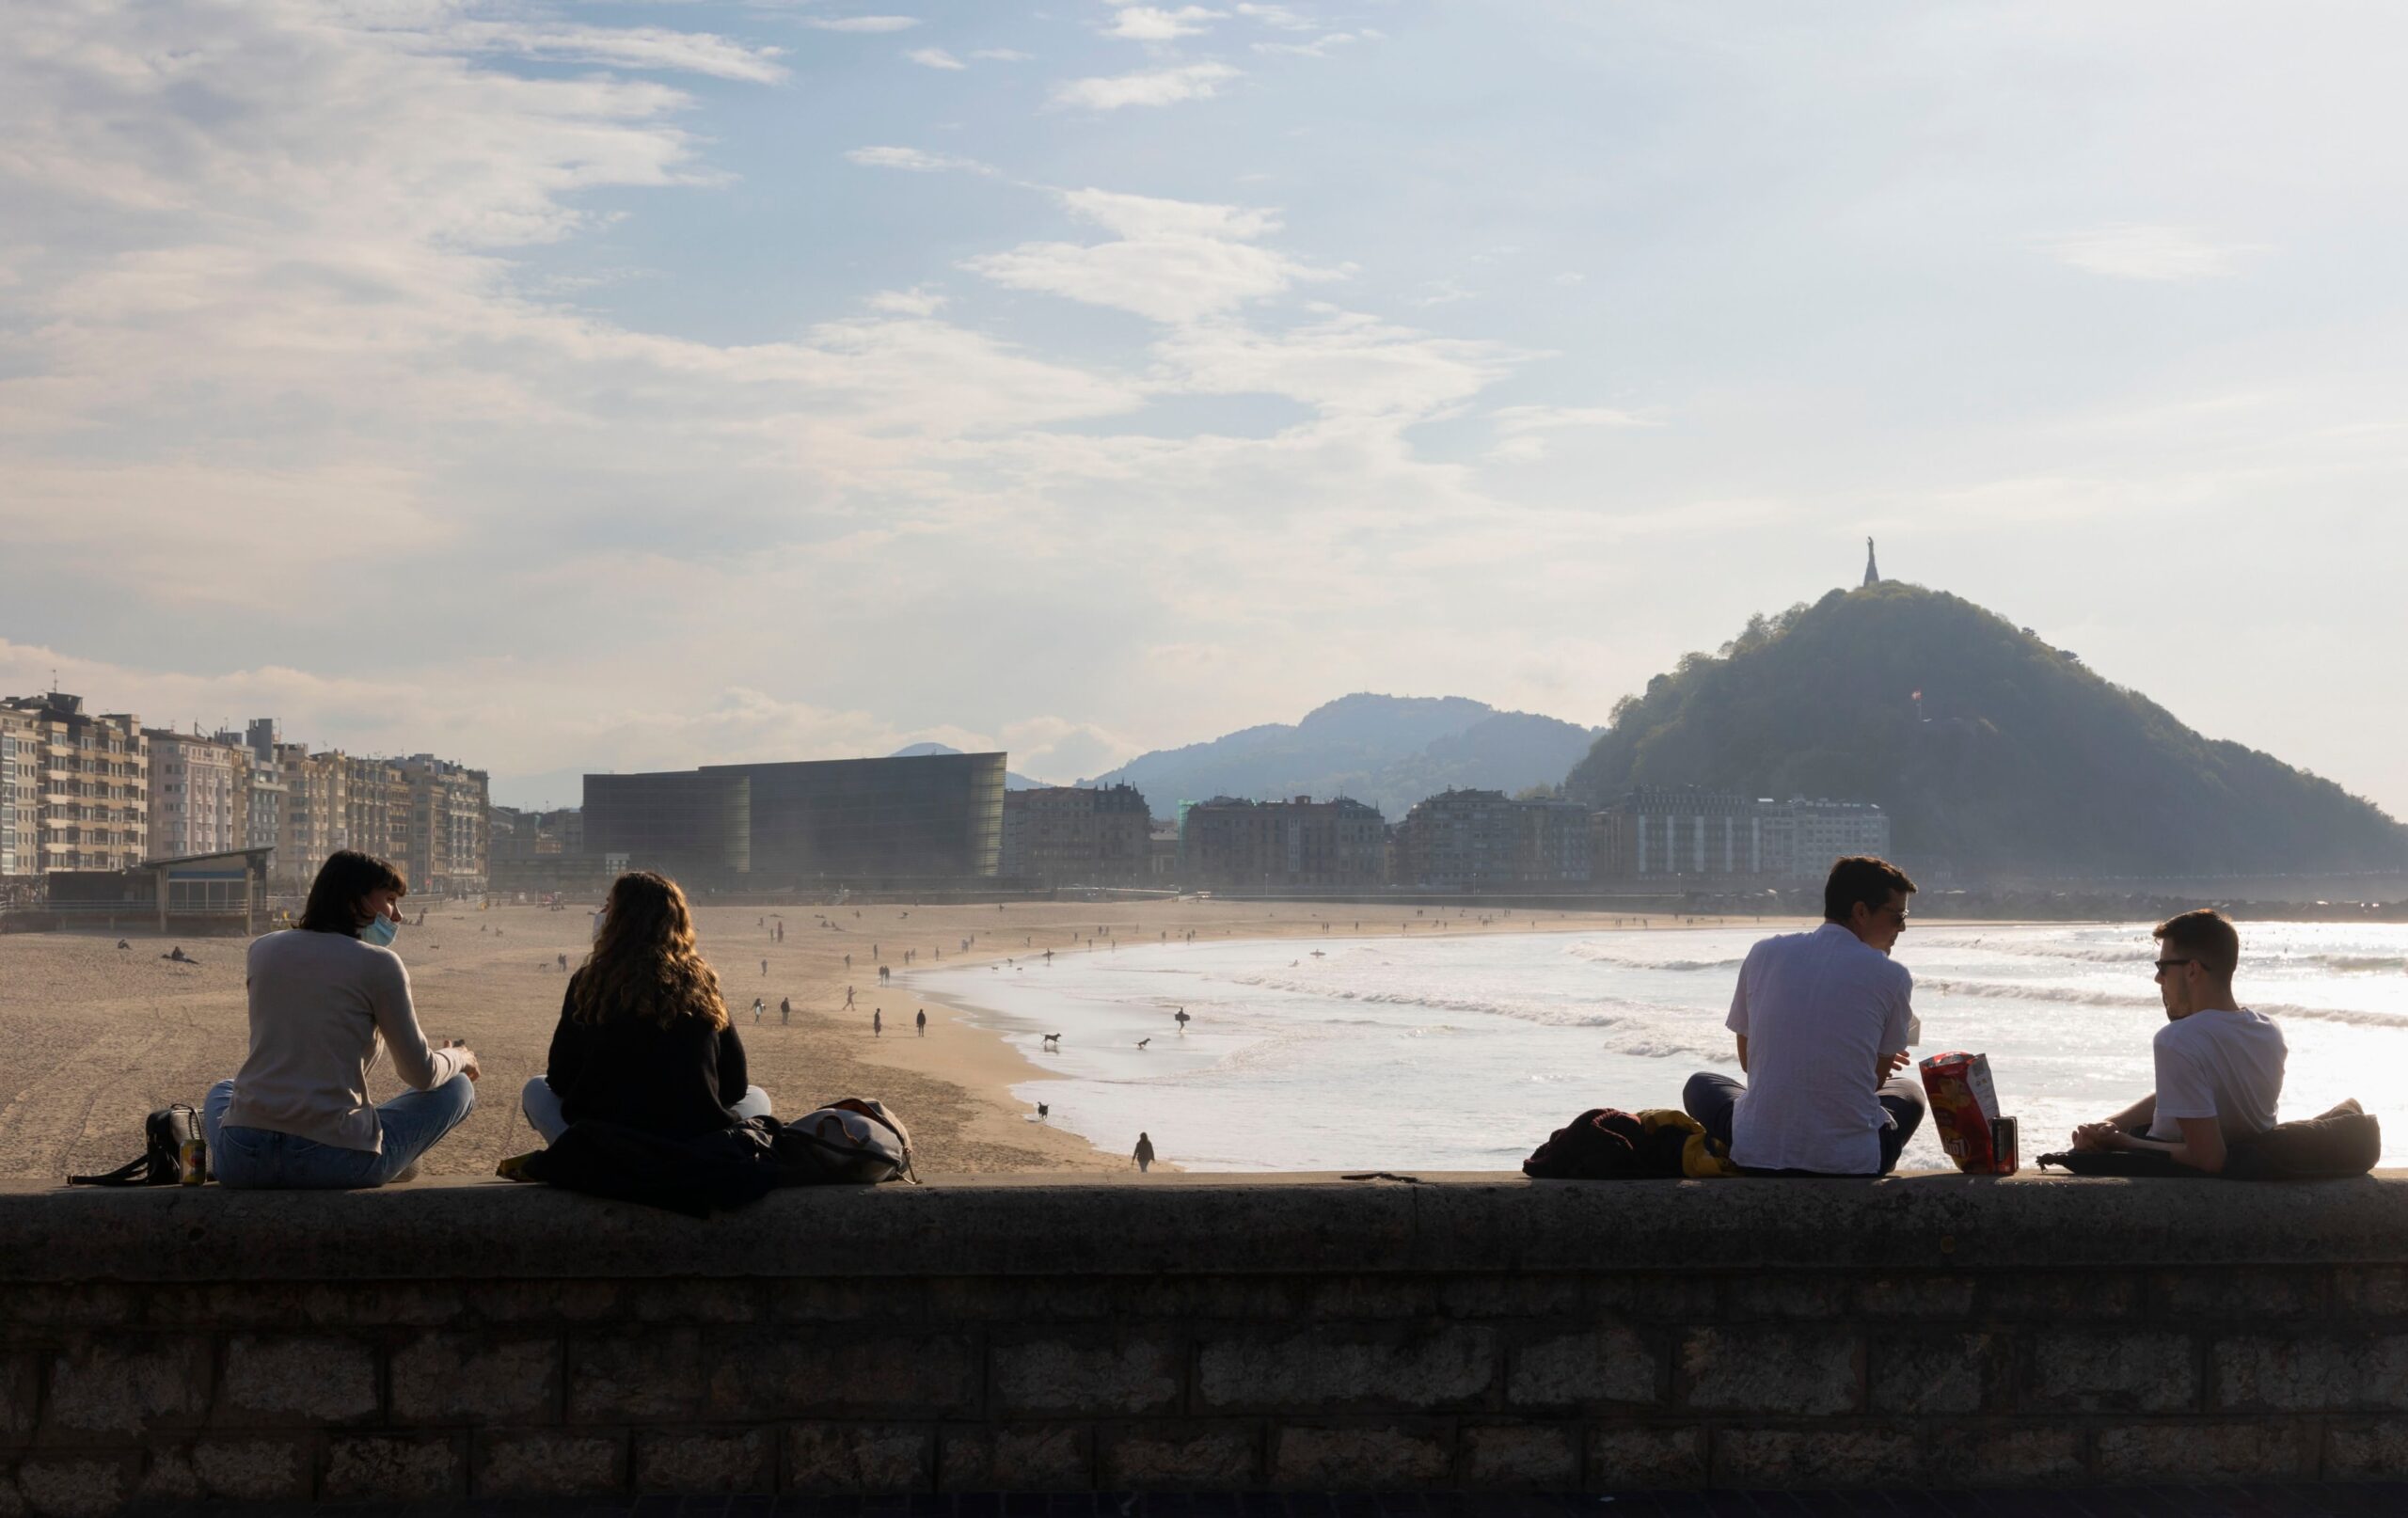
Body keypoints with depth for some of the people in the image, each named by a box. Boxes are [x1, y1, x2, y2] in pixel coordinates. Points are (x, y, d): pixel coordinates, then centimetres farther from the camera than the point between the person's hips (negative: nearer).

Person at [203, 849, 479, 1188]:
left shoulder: (262, 949, 13)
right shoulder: (379, 963, -1)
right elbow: (421, 1074, 5)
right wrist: (458, 1058, 27)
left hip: (241, 1161, 4)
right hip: (334, 1161, -4)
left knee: (221, 1091, 43)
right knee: (458, 1087, 18)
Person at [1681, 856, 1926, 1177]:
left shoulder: (1764, 954, 4)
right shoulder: (1892, 976, -3)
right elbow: (1877, 1080, 8)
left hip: (1756, 1154, 1)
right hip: (1852, 1161, -1)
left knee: (1701, 1084, 33)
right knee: (1909, 1091, 31)